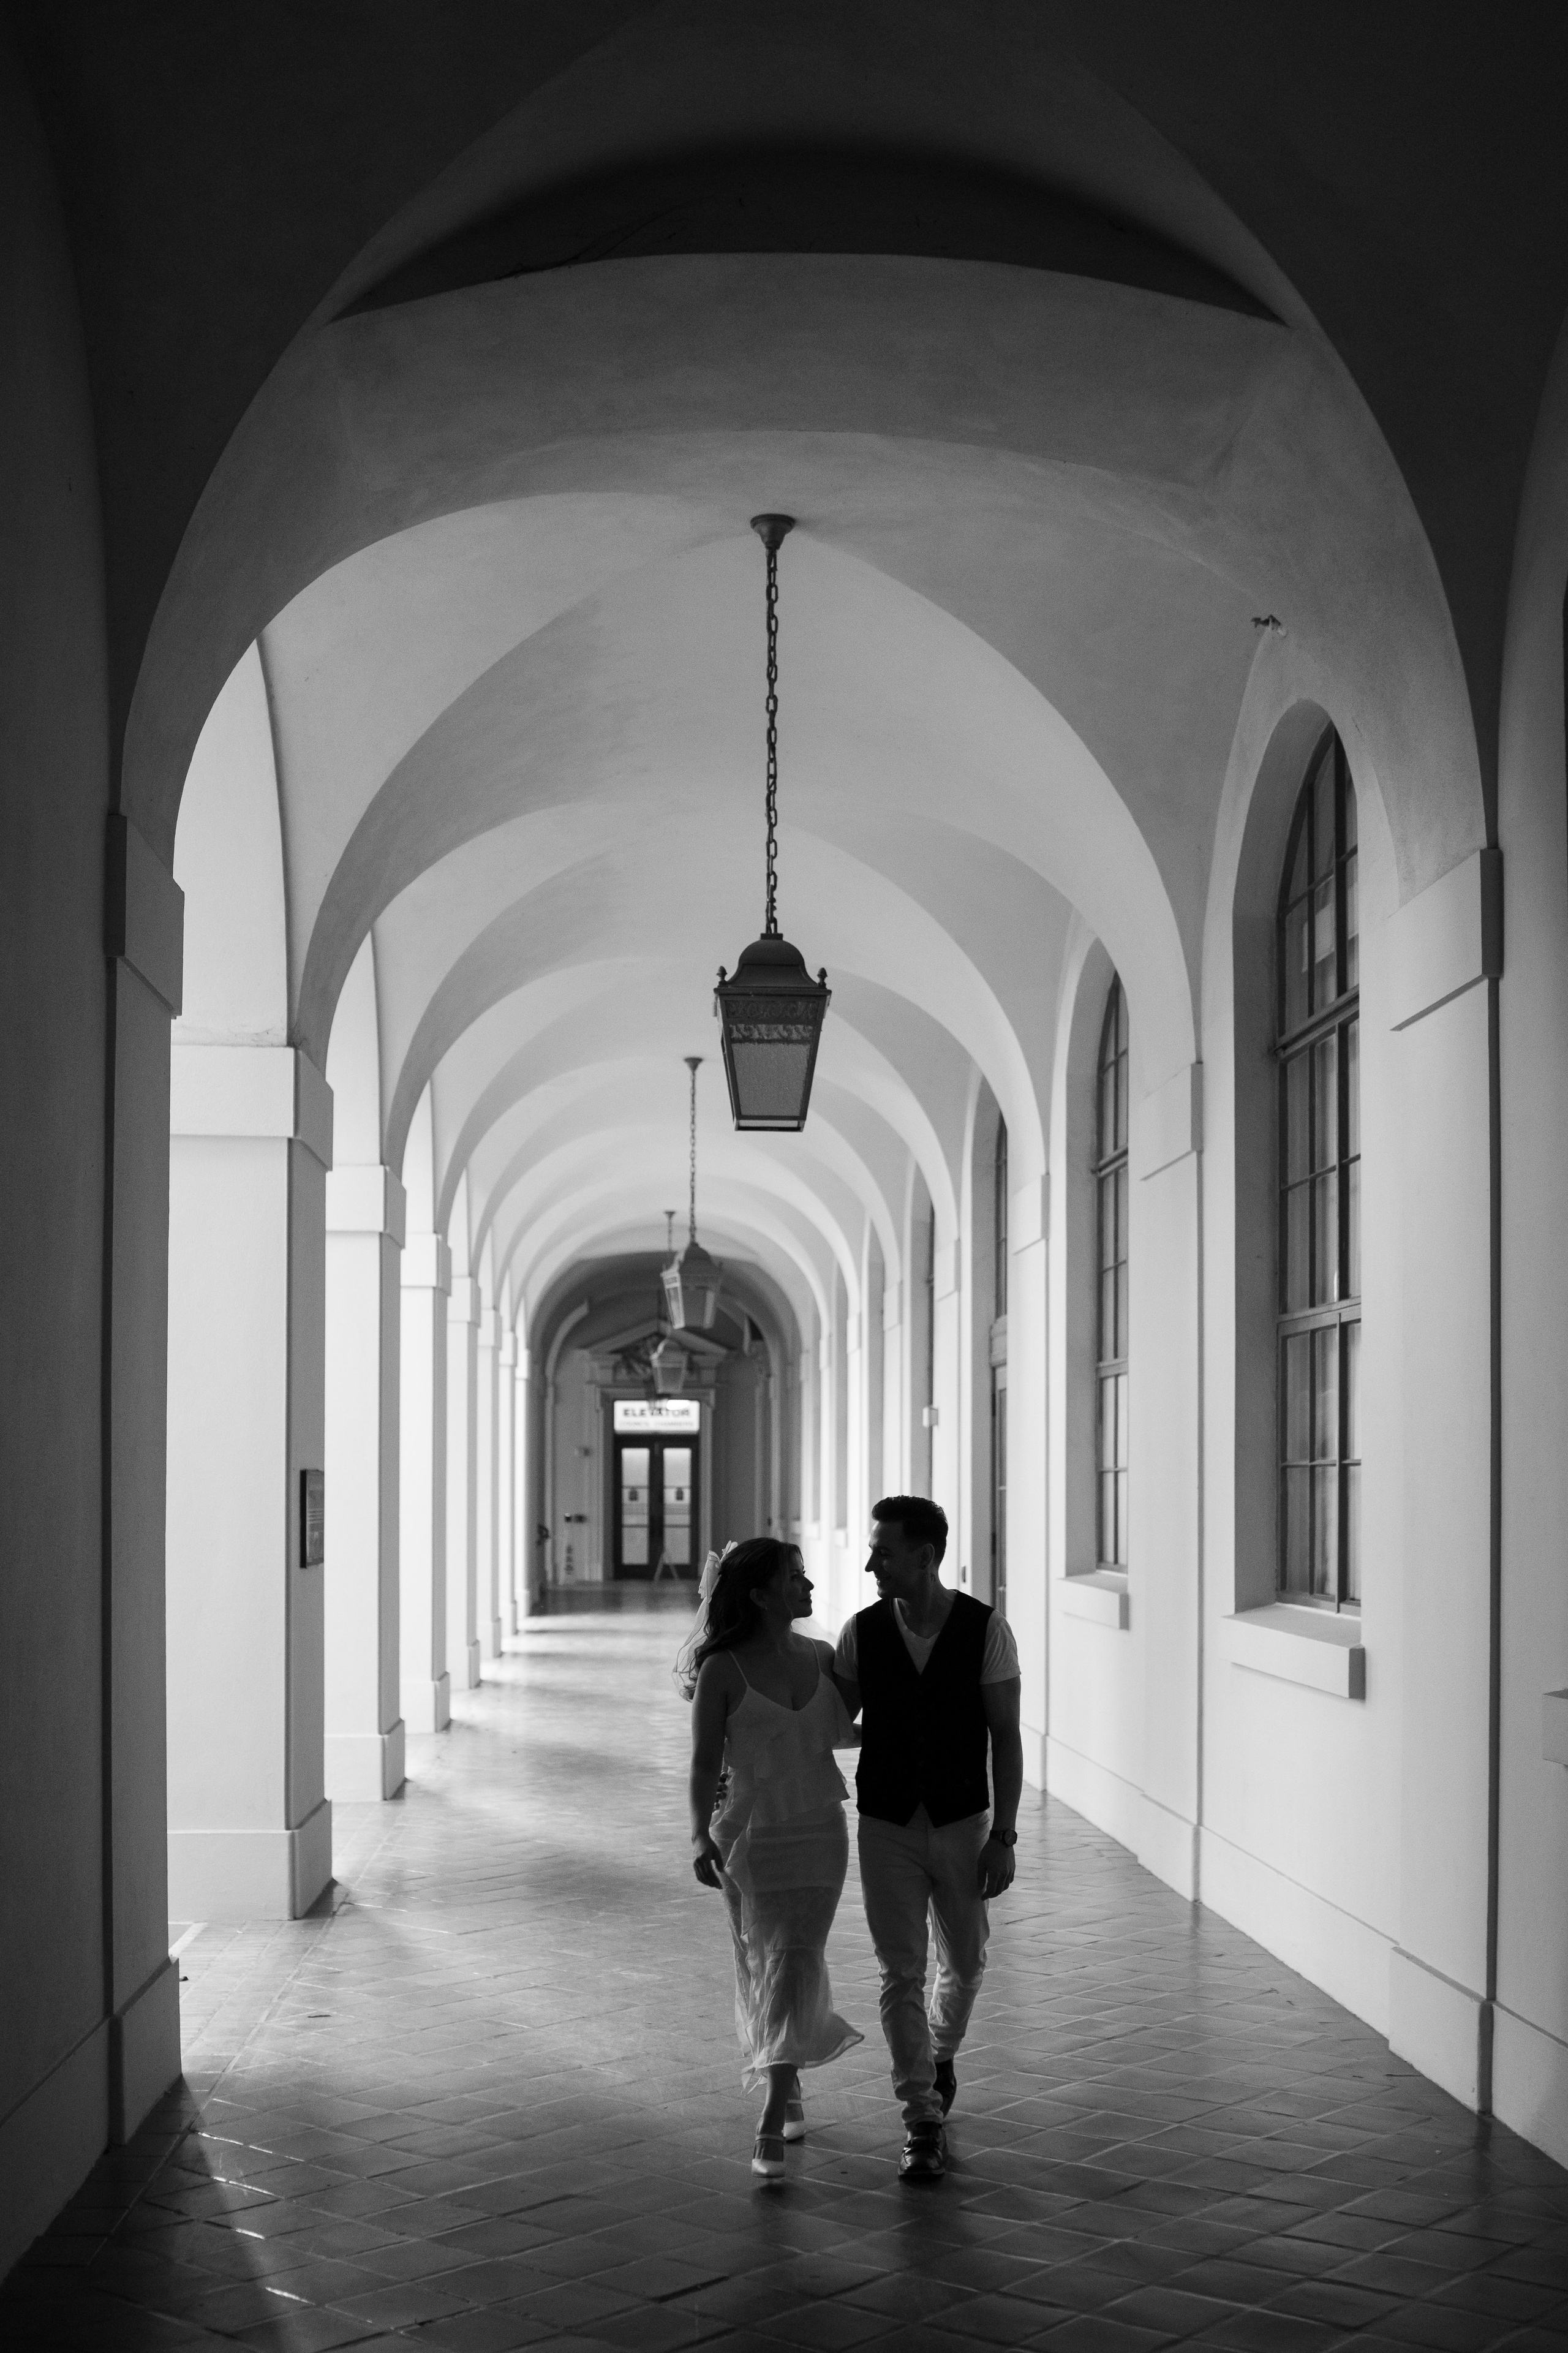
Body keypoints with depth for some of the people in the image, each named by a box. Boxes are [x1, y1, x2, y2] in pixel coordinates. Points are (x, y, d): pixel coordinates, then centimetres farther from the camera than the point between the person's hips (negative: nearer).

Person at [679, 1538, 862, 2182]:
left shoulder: (821, 1658, 2)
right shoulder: (721, 1671, -11)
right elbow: (704, 1764, -12)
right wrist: (700, 1837, -24)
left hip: (819, 1832, 2)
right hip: (749, 1834, -2)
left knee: (796, 1966, -8)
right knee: (761, 1968, 10)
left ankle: (771, 2128, -9)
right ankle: (791, 2088, 35)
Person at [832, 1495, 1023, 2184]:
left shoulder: (986, 1629, -12)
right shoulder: (861, 1632, -7)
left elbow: (1005, 1735, -9)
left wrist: (1003, 1835, -11)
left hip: (962, 1822, 0)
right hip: (886, 1824, 1)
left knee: (963, 1963, 15)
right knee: (901, 1973, -1)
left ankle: (939, 2051, 46)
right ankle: (922, 2122, 6)